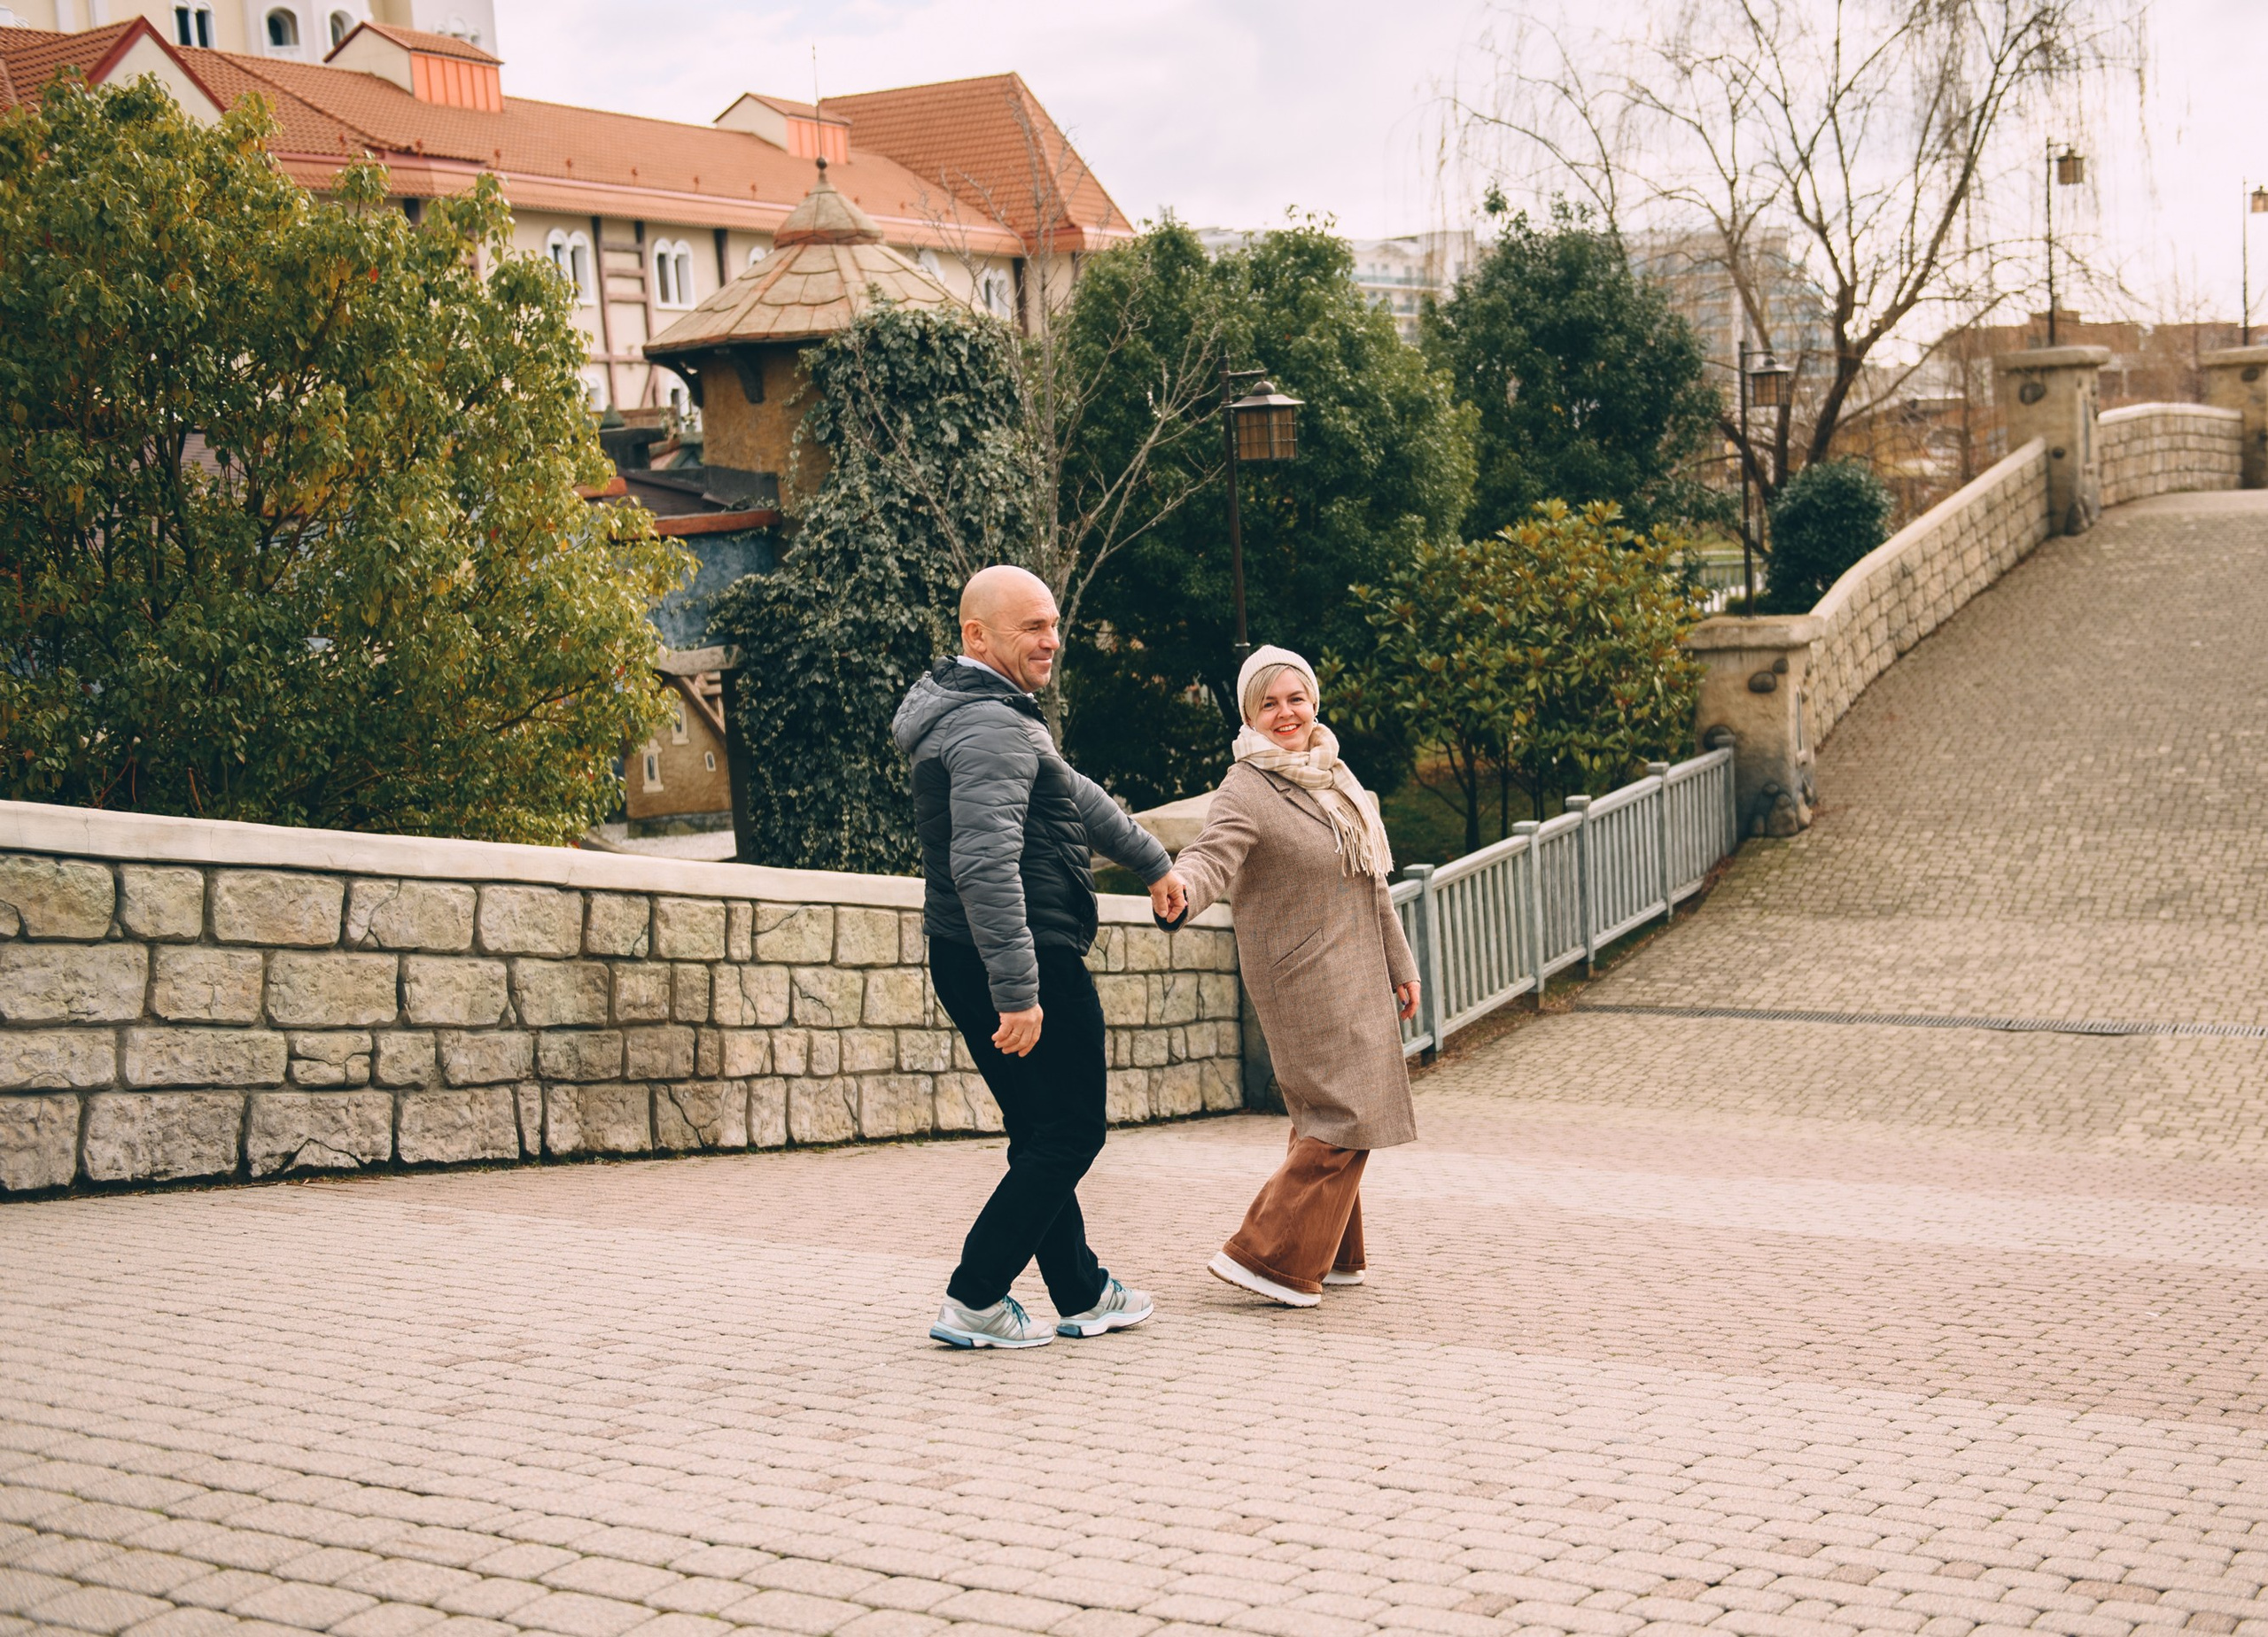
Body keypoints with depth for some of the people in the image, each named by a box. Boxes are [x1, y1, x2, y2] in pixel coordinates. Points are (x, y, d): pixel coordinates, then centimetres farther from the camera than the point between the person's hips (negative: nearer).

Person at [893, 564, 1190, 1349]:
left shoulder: (971, 715, 16)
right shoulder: (993, 727, -19)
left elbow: (1074, 795, 29)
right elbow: (986, 866, -29)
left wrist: (1152, 860, 39)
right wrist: (1018, 991, -31)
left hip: (966, 962, 10)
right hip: (1033, 958, -10)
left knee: (1040, 1133, 18)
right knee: (1071, 1132, -1)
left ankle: (1082, 1293, 29)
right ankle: (973, 1300, -1)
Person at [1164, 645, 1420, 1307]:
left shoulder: (1332, 774, 14)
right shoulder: (1247, 788, -13)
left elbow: (1369, 883, 19)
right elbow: (1213, 857, -31)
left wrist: (1400, 964, 20)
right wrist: (1177, 893, -54)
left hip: (1354, 978, 9)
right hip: (1303, 976, -9)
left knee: (1329, 1117, 14)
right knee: (1342, 1116, -14)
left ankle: (1329, 1254, 25)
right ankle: (1265, 1257, -11)